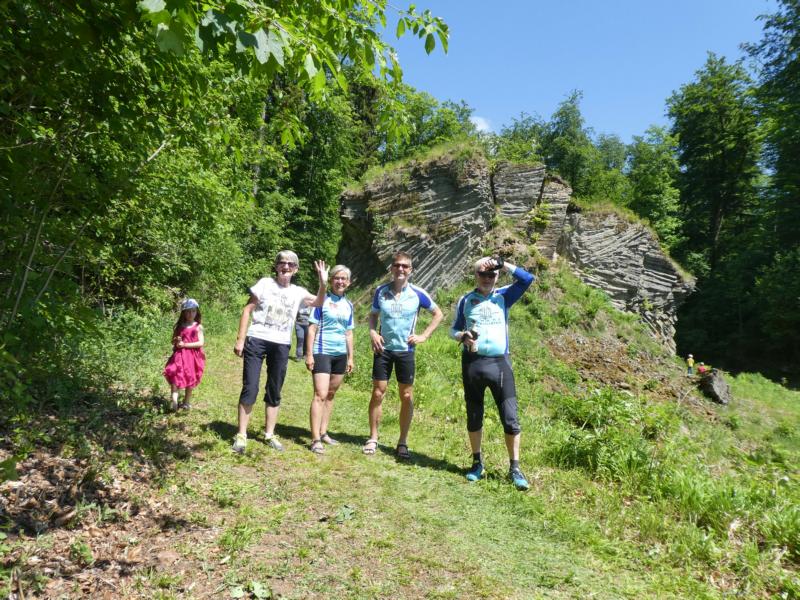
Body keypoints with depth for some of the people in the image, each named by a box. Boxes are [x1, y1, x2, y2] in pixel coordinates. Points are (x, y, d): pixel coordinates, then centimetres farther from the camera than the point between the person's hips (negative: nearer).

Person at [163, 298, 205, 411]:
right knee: (174, 374, -18)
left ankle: (187, 402, 20)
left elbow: (201, 343, -10)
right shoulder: (179, 326, 6)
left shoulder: (198, 327, -2)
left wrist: (185, 344, -16)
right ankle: (174, 399, -25)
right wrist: (176, 341, -10)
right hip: (179, 354, 2)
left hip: (193, 355, -2)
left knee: (190, 379, 7)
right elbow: (173, 341, 14)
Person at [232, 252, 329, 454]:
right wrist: (240, 338, -5)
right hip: (257, 340, -3)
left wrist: (323, 283, -8)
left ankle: (269, 434, 21)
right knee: (250, 389, -4)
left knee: (274, 393, 10)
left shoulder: (298, 292, 8)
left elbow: (318, 303, 10)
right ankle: (241, 435, 6)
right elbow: (248, 309, 1)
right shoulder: (265, 283, 2)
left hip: (281, 345, 3)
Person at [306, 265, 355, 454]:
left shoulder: (348, 305, 11)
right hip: (322, 352, -6)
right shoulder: (322, 300, -4)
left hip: (340, 355, 6)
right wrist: (309, 354, -10)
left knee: (330, 395, 13)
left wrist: (350, 357, 16)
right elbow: (312, 328, -5)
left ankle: (323, 433, 24)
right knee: (320, 395, -11)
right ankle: (315, 439, -9)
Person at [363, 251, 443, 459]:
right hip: (383, 349, 1)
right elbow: (373, 315, 13)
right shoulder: (381, 291, -1)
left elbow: (438, 314, 5)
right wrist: (373, 333, -6)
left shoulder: (418, 293, -5)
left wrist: (423, 336, -2)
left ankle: (403, 442, 16)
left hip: (406, 350, -1)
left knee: (407, 397, 3)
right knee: (377, 393, 3)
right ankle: (373, 438, 16)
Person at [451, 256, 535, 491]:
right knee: (474, 417, 11)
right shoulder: (465, 300, 9)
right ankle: (477, 463, 27)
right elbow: (454, 330, 12)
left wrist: (502, 264, -8)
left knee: (510, 418, -2)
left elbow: (527, 279, -5)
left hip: (500, 363, -1)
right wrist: (462, 336, -10)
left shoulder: (503, 296, 8)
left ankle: (514, 468, 10)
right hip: (472, 363, 1)